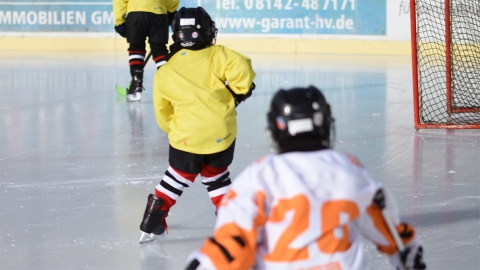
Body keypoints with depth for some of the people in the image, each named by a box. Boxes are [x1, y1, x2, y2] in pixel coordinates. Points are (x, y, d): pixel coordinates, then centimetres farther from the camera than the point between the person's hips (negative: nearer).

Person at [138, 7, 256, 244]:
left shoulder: (164, 73, 6)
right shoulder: (216, 56, -3)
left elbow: (163, 113, 14)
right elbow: (240, 67, -19)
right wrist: (239, 90, -1)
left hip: (186, 136, 1)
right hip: (221, 133, -1)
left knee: (178, 177, 18)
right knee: (215, 176, 22)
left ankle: (152, 223, 17)